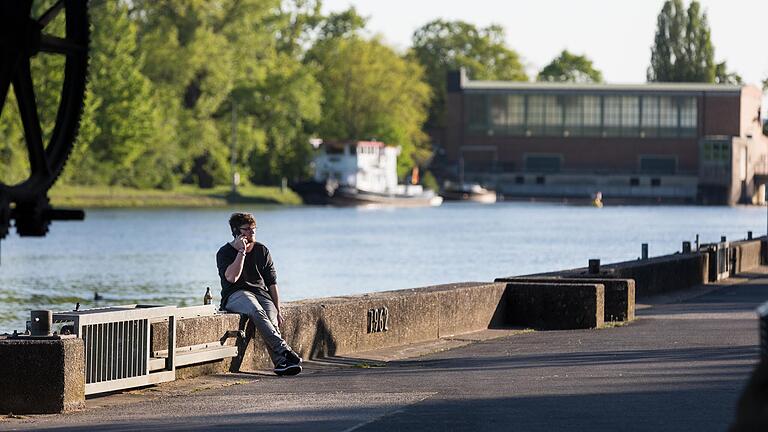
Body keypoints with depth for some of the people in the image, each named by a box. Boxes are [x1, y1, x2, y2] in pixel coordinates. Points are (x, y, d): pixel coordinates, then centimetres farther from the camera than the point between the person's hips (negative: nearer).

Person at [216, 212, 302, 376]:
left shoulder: (262, 251, 16)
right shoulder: (225, 253, 6)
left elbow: (272, 283, 14)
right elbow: (231, 278, -13)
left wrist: (278, 311, 3)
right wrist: (241, 252, -10)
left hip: (261, 292, 4)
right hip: (236, 295, -4)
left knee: (271, 318, -30)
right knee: (256, 311, -37)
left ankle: (281, 362, -47)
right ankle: (284, 351, -50)